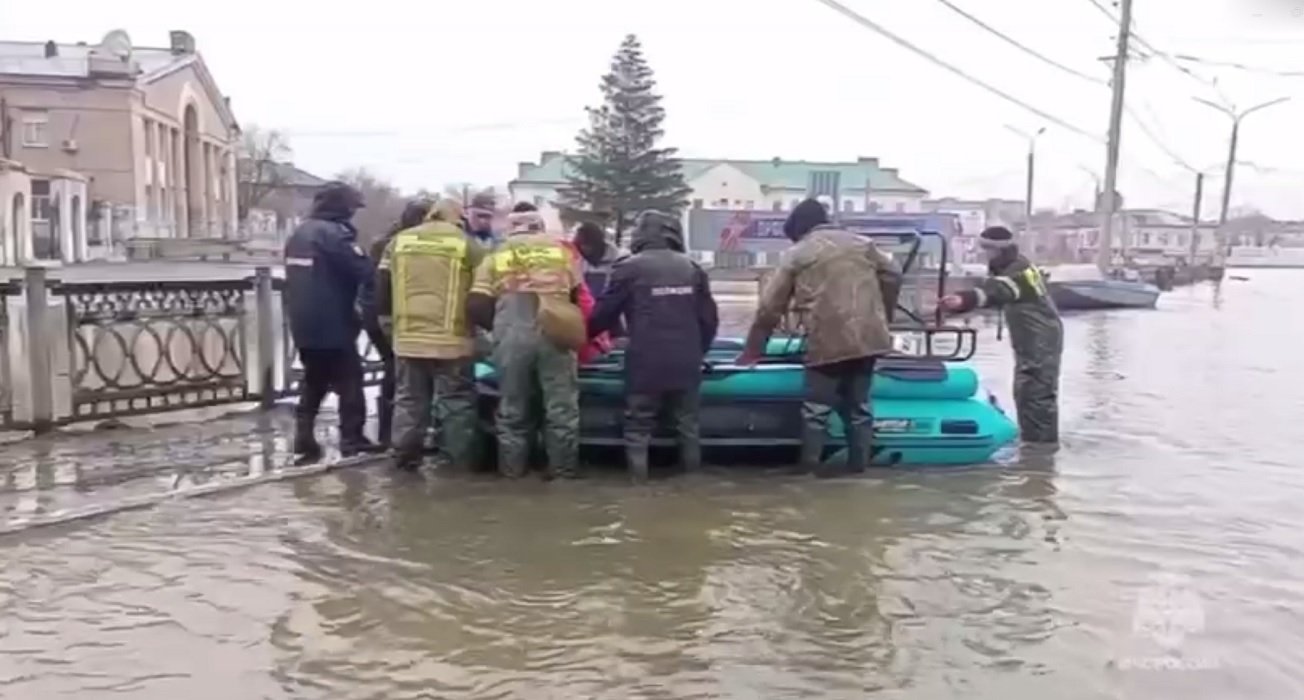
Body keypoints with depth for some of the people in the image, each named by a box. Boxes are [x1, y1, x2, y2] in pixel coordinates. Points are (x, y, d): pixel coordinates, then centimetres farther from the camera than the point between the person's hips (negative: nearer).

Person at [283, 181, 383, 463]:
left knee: (313, 383, 15)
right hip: (333, 325, -8)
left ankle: (304, 442, 11)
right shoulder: (335, 233, -15)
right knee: (349, 382, 2)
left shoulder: (298, 234, 14)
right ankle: (352, 439, 3)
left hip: (305, 325, 8)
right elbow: (363, 271, -18)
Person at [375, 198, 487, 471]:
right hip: (451, 338, -3)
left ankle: (405, 456, 16)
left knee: (409, 399, 13)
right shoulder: (466, 244, -1)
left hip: (408, 336, 3)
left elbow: (381, 286, 13)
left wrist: (387, 321, 23)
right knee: (457, 400, 5)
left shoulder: (399, 241, 10)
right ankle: (461, 459, 7)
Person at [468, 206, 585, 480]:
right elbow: (577, 294, 19)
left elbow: (476, 306, 6)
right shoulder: (560, 249, 18)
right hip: (554, 332, 0)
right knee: (561, 405, 10)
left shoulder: (496, 255, 14)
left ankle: (512, 467, 20)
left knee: (512, 406, 13)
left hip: (512, 333, 0)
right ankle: (563, 467, 15)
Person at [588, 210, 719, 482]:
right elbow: (709, 319, 13)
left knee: (638, 428, 8)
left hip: (646, 364, -4)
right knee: (688, 426, 17)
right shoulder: (691, 268, 11)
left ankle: (639, 480, 7)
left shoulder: (629, 268, -2)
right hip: (686, 364, 4)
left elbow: (604, 314, 1)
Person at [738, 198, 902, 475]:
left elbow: (770, 306, 5)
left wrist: (752, 351, 10)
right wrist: (883, 319, 23)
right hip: (868, 337, 4)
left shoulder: (797, 254, 5)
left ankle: (811, 463, 6)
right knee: (859, 402, 16)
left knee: (817, 406, 6)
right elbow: (892, 276, 13)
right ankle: (860, 461, 19)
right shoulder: (861, 243, 16)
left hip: (827, 341, -4)